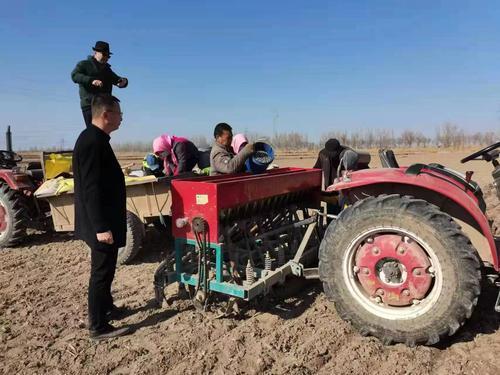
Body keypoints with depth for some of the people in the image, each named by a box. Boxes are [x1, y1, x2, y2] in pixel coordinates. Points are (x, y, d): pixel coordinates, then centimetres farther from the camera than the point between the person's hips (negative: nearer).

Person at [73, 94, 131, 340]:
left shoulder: (94, 138, 11)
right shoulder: (93, 142, -21)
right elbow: (92, 188, -25)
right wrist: (101, 227, -25)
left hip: (103, 221, 10)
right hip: (101, 223, -10)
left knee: (104, 269, 22)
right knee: (101, 272, 1)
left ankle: (106, 308, 39)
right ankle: (99, 327, 15)